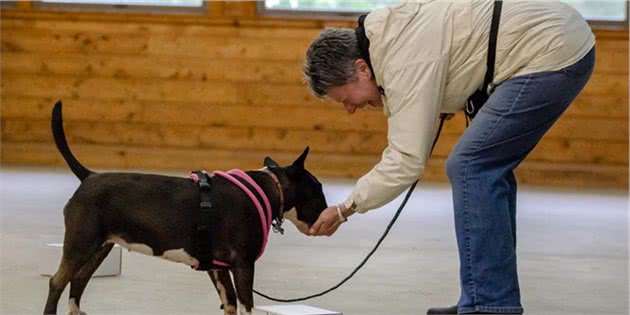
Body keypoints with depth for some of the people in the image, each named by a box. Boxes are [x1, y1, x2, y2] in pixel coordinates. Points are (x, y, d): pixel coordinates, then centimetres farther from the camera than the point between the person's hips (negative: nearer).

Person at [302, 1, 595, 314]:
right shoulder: (391, 35, 11)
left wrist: (345, 209, -14)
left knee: (471, 167, -12)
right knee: (489, 168, 15)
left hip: (554, 52, -11)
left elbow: (407, 161, -21)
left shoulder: (406, 60, -20)